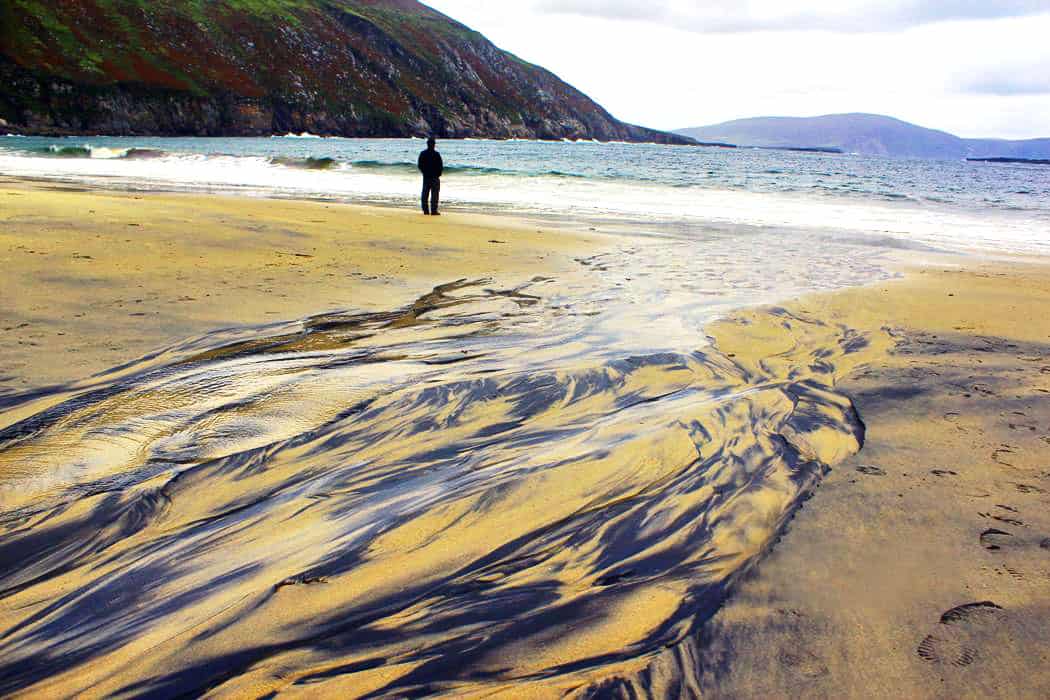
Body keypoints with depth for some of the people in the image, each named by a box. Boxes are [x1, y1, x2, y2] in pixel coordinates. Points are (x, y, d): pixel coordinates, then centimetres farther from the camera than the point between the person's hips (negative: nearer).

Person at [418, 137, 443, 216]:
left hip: (425, 177, 5)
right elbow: (440, 166, -9)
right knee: (434, 194, -2)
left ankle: (425, 210, 11)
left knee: (425, 194, 10)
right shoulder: (436, 154, -12)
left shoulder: (422, 154, 3)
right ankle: (433, 211, -6)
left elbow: (420, 165, 8)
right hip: (435, 177, -5)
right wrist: (439, 174, 7)